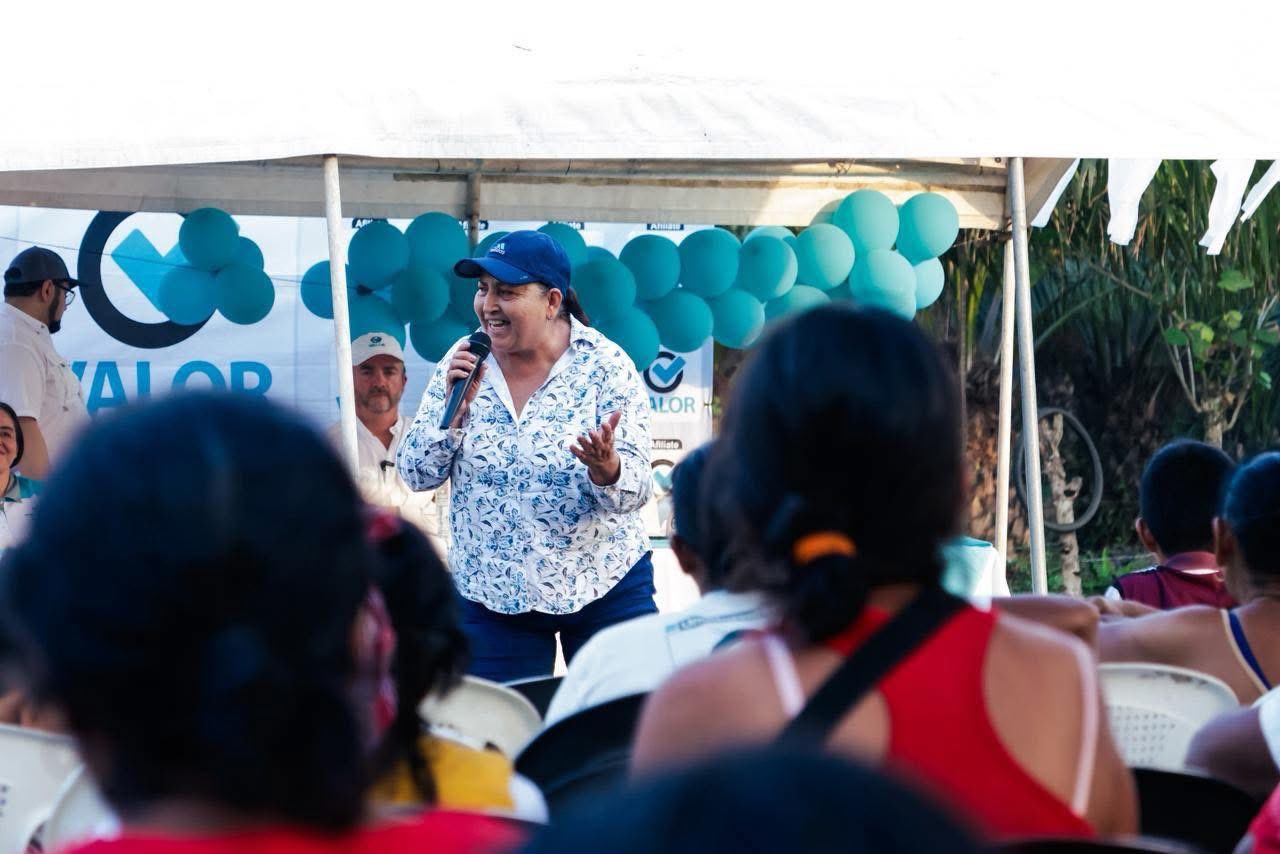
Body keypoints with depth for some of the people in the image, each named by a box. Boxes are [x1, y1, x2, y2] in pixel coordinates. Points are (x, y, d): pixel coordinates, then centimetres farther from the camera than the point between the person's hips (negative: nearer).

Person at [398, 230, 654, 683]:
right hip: (491, 594, 2)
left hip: (605, 591, -2)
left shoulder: (606, 366, -9)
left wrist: (607, 468, -38)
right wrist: (456, 406, -15)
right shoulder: (462, 364, 0)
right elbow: (418, 475, 0)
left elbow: (635, 489, -15)